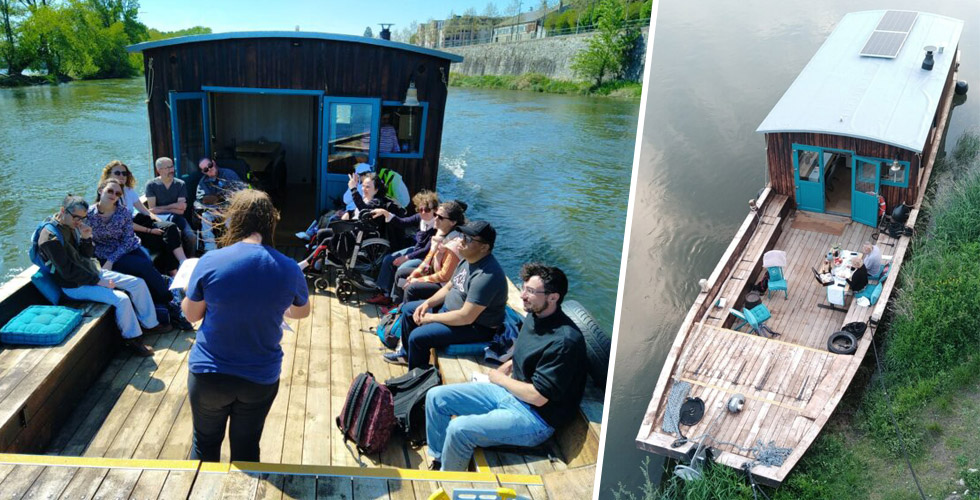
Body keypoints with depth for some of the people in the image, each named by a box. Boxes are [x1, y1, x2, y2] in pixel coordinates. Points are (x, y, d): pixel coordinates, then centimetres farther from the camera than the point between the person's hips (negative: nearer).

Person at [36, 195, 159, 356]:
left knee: (138, 283, 1)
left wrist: (86, 238, -9)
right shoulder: (50, 237, -21)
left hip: (92, 272, 9)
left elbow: (87, 255, 10)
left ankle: (151, 324, 12)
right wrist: (98, 281, -19)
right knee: (121, 299, -26)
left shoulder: (73, 226, 4)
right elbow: (68, 272, -22)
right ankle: (132, 339, -7)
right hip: (74, 286, -9)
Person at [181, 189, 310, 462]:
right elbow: (302, 312, 8)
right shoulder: (289, 269, -12)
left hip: (208, 375, -1)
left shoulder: (209, 262, -17)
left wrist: (190, 291, 18)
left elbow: (191, 314, -2)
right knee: (246, 448, 20)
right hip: (261, 378, 1)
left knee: (205, 445, 23)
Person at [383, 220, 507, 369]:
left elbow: (466, 317, -32)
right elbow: (449, 287, 13)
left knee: (417, 337, -21)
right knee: (408, 309, 17)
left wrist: (431, 318, -20)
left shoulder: (486, 276, -32)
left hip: (476, 326, -10)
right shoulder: (469, 259, -1)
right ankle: (407, 354, 38)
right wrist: (427, 303, -3)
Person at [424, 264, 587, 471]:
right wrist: (502, 370, 3)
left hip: (535, 417, -9)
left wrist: (500, 379, -9)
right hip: (509, 392, 9)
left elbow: (538, 397, -23)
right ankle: (439, 461, 21)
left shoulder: (565, 341, -25)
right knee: (436, 397, 3)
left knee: (459, 429, -25)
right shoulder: (534, 317, 3)